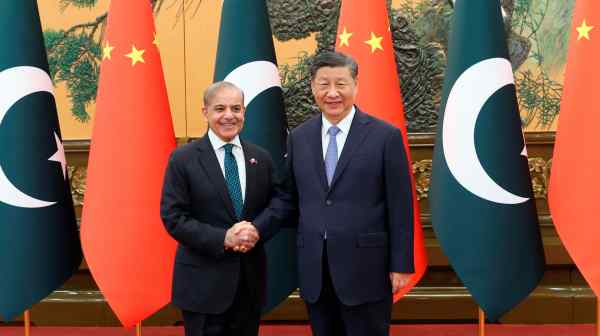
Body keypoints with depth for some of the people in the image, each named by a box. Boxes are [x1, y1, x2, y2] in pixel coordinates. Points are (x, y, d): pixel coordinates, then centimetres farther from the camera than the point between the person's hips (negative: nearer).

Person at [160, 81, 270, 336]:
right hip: (203, 281, -4)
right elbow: (173, 218, -10)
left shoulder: (261, 158, 7)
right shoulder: (183, 159, -5)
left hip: (251, 279, 4)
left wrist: (256, 232, -12)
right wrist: (223, 238, -20)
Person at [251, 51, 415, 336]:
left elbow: (399, 206, -4)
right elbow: (286, 197, 12)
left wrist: (401, 265, -5)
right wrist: (257, 229, -4)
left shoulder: (385, 136, -4)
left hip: (365, 268, -4)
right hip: (313, 269, 4)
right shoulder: (299, 137, 8)